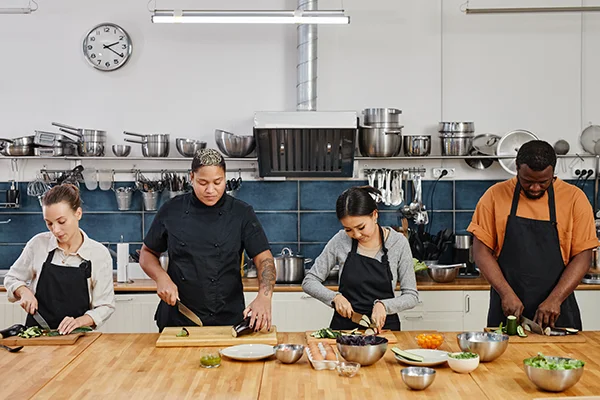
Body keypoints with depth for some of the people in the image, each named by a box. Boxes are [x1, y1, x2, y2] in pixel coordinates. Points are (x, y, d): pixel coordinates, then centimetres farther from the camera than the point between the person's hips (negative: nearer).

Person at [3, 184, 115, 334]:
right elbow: (11, 278, 18)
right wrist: (24, 292, -3)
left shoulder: (99, 254, -2)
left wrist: (80, 321, -17)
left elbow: (105, 306, 1)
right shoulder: (38, 244, 3)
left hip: (76, 336, -2)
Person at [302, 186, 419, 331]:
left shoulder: (398, 243, -4)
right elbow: (309, 282, 5)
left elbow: (411, 296, 0)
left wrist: (383, 305, -17)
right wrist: (335, 297, -12)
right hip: (343, 325, 2)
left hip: (384, 326, -2)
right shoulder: (340, 240, -1)